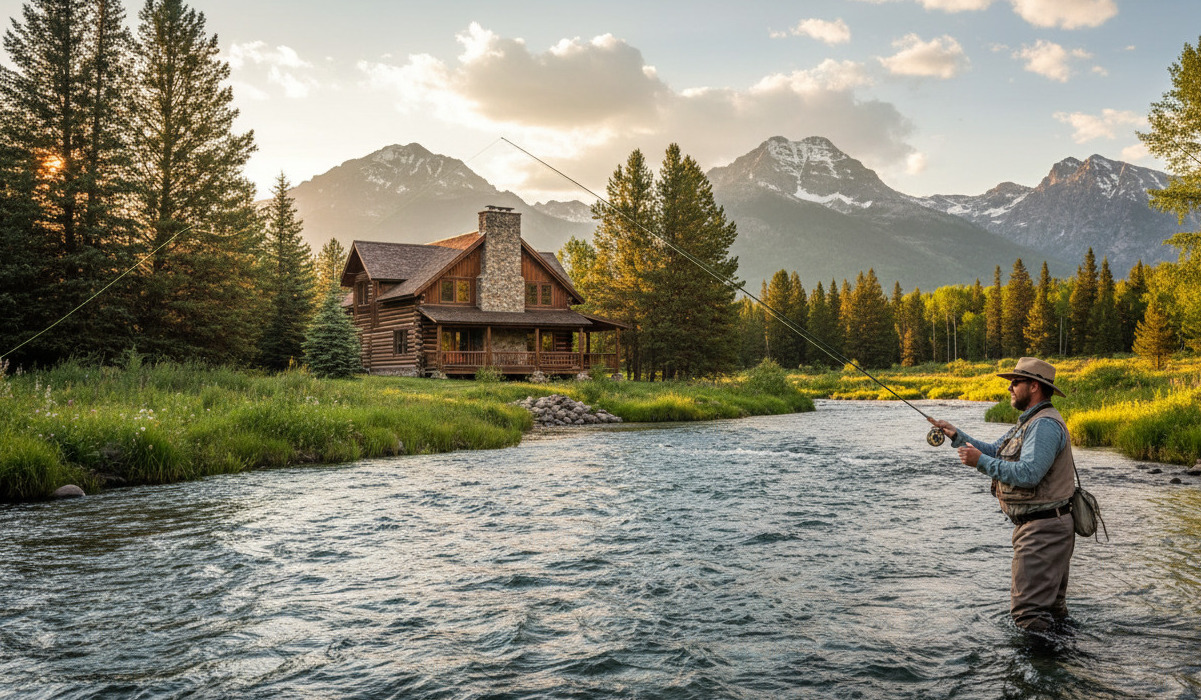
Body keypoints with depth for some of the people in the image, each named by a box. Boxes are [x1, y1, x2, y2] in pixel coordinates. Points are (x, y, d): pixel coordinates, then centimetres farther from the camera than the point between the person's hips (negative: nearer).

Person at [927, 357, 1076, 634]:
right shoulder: (1029, 421, 18)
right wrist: (956, 435, 8)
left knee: (1028, 611, -10)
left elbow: (1027, 474, -28)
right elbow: (995, 451, 18)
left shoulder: (1045, 424, -18)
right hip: (1034, 527, 11)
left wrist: (980, 461, -21)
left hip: (1042, 531, -11)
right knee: (1051, 606, 22)